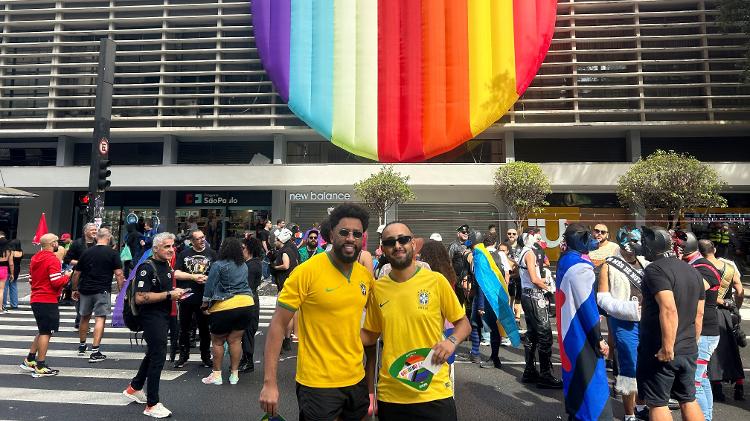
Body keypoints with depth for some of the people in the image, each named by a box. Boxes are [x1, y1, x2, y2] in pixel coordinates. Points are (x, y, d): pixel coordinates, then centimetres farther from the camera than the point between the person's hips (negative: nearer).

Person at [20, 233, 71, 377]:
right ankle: (40, 367, 6)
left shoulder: (35, 258, 11)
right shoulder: (52, 259, -16)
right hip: (48, 301, -9)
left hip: (36, 300, 9)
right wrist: (66, 276, -4)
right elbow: (57, 282, -20)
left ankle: (29, 360, 26)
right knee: (46, 332, 0)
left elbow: (31, 279, 19)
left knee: (43, 331, 22)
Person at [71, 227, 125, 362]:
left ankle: (82, 346, 36)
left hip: (85, 290, 4)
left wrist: (75, 289, 21)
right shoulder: (113, 253, -5)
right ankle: (95, 352, -7)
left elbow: (76, 274, 10)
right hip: (102, 291, -4)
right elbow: (119, 274, -11)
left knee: (85, 317, 20)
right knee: (100, 318, -2)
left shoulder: (87, 252, 6)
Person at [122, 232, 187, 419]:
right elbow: (140, 298, -26)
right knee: (158, 356, -5)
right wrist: (169, 294, -24)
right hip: (151, 317, -9)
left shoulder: (167, 266, 10)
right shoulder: (147, 267, -18)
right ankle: (152, 404, 7)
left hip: (163, 316, 9)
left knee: (153, 353, 22)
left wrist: (176, 293, 6)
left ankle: (134, 388, 43)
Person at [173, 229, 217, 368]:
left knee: (205, 328, 8)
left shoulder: (211, 253, 4)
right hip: (186, 296, 1)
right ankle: (183, 356, 26)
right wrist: (193, 277, -12)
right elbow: (176, 274, -1)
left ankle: (206, 357, 20)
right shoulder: (184, 254, 5)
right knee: (184, 328, 11)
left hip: (204, 298, -1)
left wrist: (208, 278, -14)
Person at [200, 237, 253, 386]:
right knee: (235, 340, 10)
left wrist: (205, 305, 7)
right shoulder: (244, 266, 10)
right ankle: (234, 374, 15)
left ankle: (216, 375, 17)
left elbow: (210, 286, -5)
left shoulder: (218, 265, -7)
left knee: (217, 341, 11)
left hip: (224, 307, -5)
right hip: (245, 304, 5)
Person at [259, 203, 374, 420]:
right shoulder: (307, 272, -16)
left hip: (356, 380, 6)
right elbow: (278, 324, -14)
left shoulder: (365, 275, 0)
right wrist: (269, 383, -17)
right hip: (318, 384, -6)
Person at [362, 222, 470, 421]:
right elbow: (370, 336, 9)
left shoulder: (436, 280, -8)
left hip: (434, 392, -2)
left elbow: (463, 323, 2)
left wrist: (452, 341, -17)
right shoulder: (377, 288, -1)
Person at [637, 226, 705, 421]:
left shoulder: (655, 269, -17)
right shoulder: (692, 270, 10)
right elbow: (699, 314, 15)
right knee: (689, 400, 20)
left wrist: (667, 347, -23)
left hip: (659, 352, -8)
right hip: (688, 351, 8)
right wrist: (692, 343, 22)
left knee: (657, 403, 3)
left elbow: (669, 310, -27)